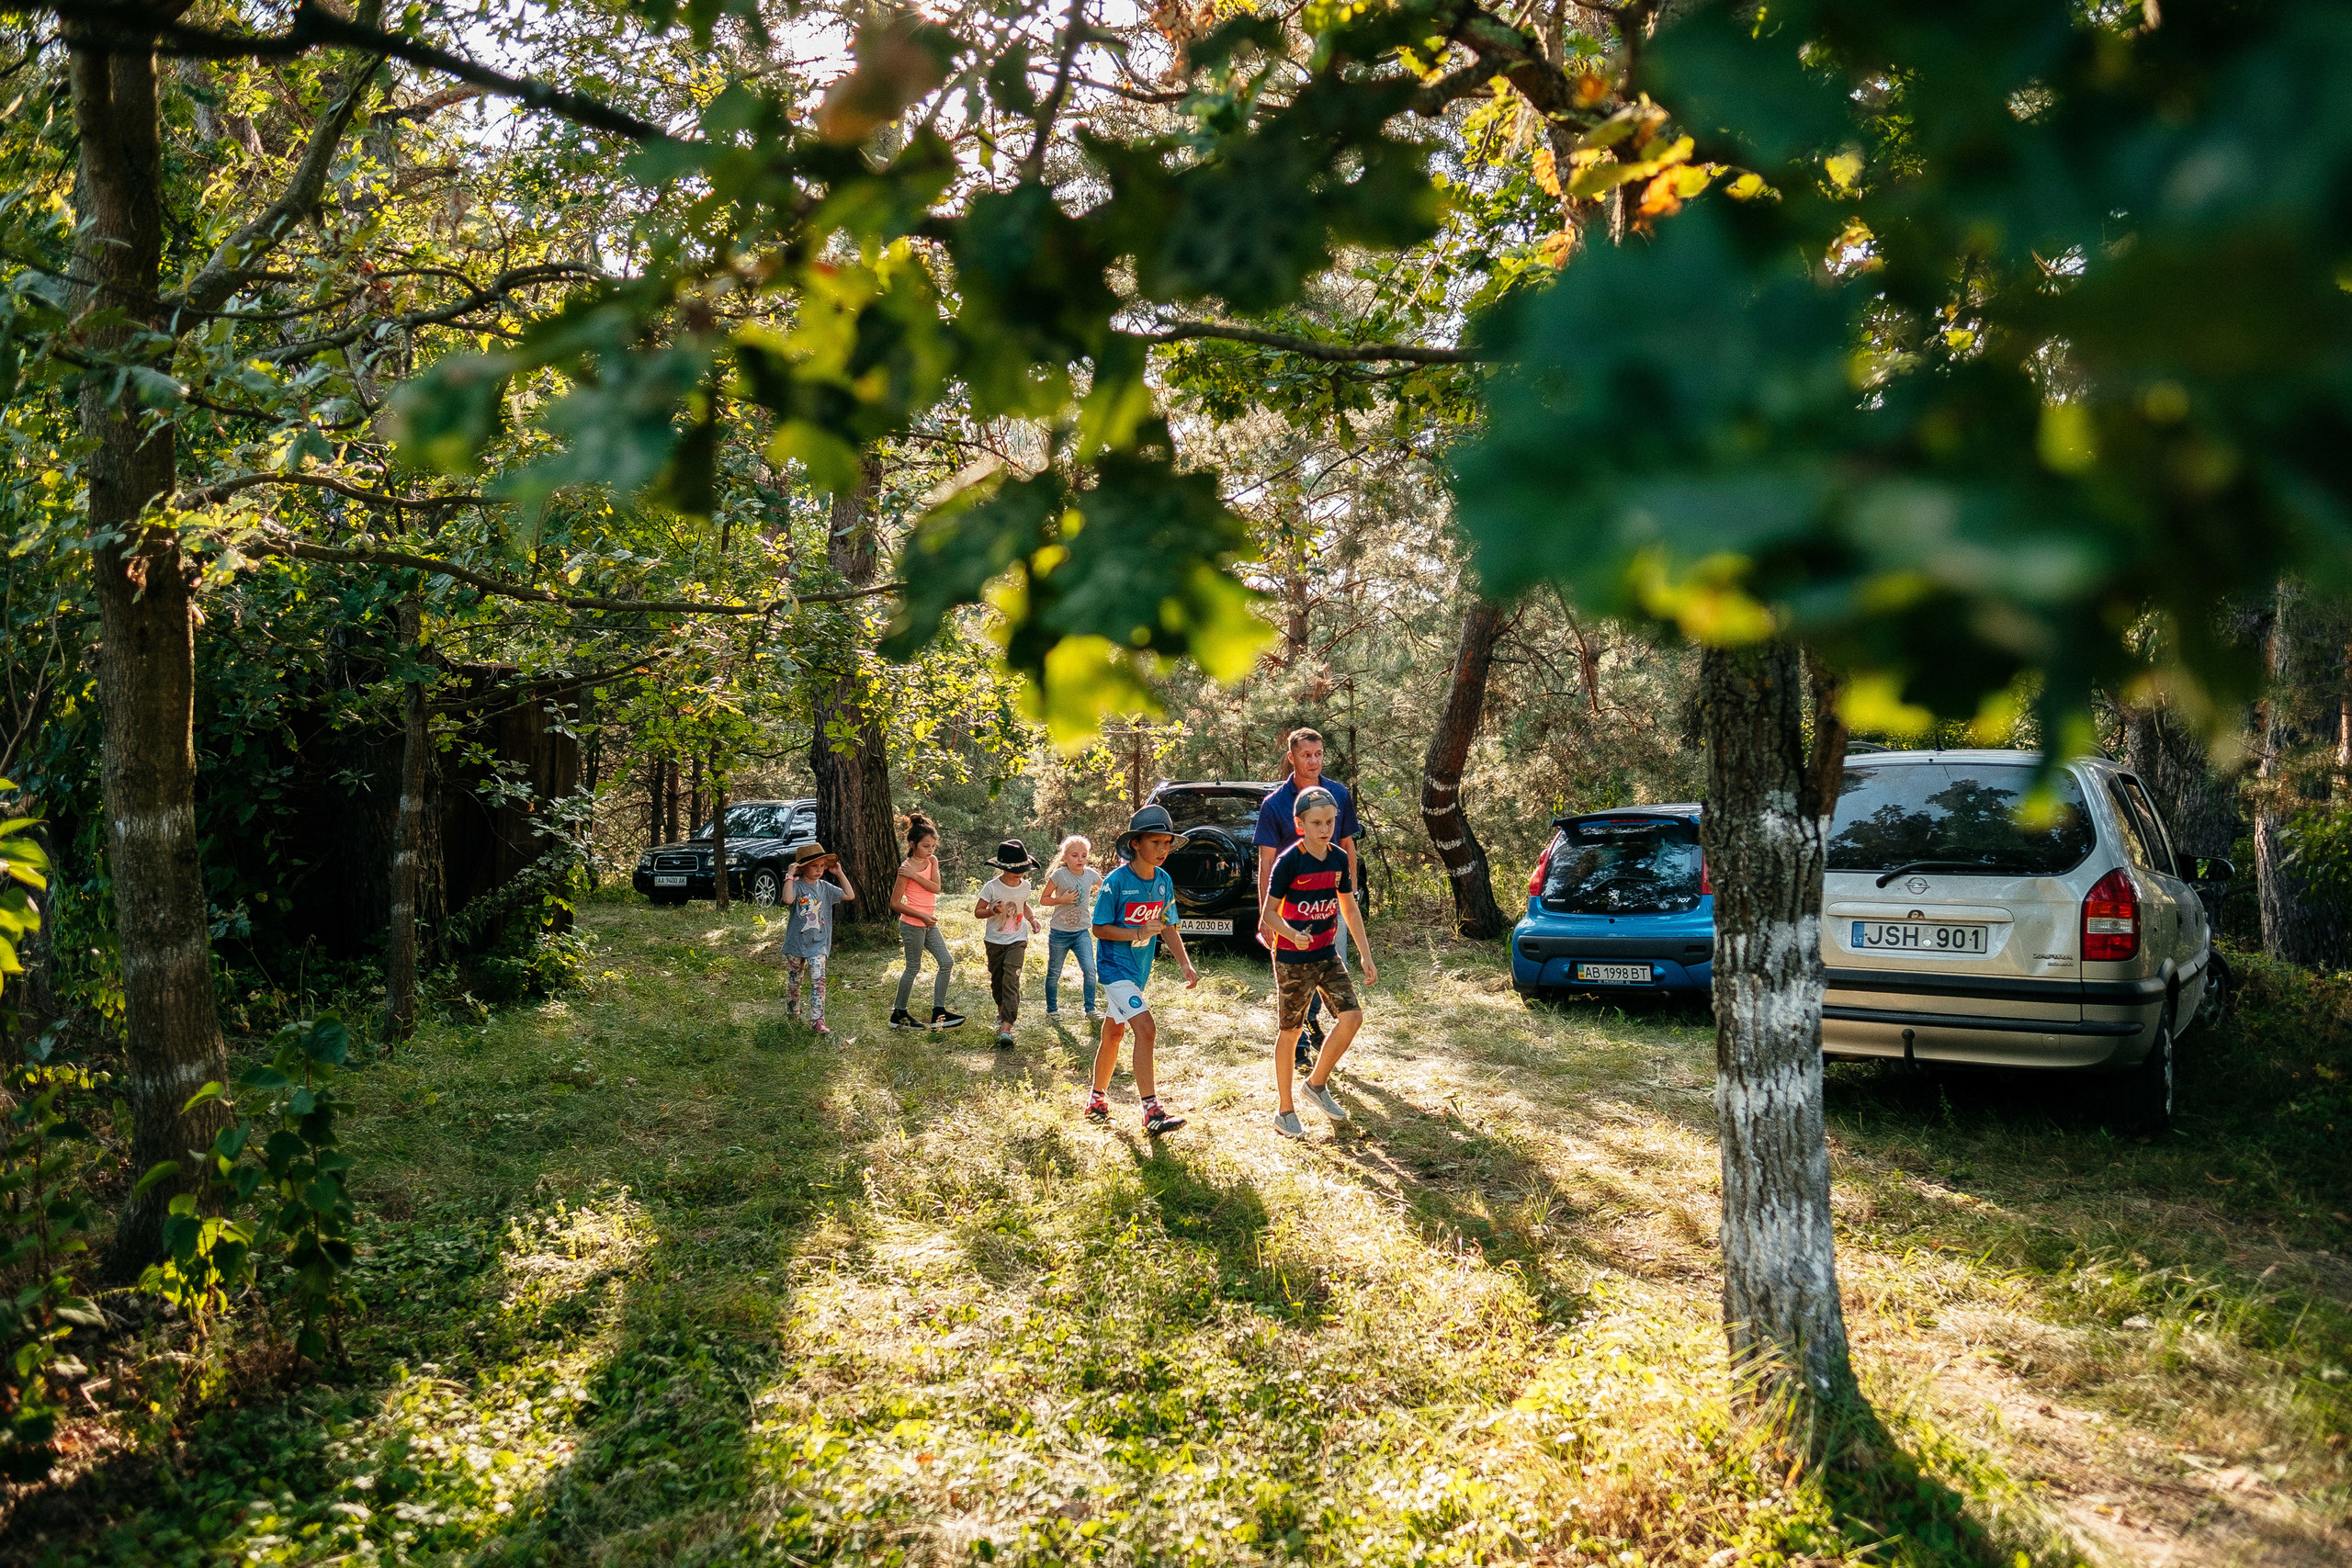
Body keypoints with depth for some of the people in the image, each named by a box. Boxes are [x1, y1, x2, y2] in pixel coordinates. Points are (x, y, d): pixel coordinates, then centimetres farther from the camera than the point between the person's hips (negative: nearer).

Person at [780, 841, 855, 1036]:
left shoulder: (825, 888, 5)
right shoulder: (796, 886, -10)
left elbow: (849, 895, 4)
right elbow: (788, 899, -31)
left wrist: (839, 873, 3)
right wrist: (790, 876, -27)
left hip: (818, 944, 2)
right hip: (796, 942, -2)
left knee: (818, 979, -13)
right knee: (793, 981, 15)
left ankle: (817, 1020, -14)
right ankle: (792, 1012, 38)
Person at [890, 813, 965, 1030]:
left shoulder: (932, 861, 4)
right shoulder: (906, 868, -15)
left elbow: (936, 888, -11)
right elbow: (895, 903, -15)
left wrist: (914, 875, -22)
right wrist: (922, 916, -17)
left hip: (929, 924, 7)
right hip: (912, 925, -7)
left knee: (946, 963, 2)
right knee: (913, 968, 1)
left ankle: (939, 1013, 6)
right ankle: (899, 1014, 14)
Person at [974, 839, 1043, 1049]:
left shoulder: (1026, 886, -2)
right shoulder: (992, 887, -13)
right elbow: (978, 911, -6)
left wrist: (1032, 919, 1)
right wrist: (993, 911, -25)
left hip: (1017, 940, 0)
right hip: (994, 940, 0)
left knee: (1011, 980, -15)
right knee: (997, 980, 13)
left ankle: (1006, 1028, -22)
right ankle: (1002, 1010, 44)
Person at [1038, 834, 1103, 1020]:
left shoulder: (1091, 874, -2)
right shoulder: (1059, 875, -12)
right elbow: (1043, 899, -5)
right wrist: (1061, 900, -20)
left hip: (1082, 932, 2)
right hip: (1059, 933, -2)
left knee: (1089, 968, -14)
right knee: (1054, 974, 10)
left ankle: (1090, 1010, -2)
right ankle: (1052, 1009, 29)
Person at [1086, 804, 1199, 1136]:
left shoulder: (1164, 882, 1)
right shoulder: (1116, 881, -17)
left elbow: (1168, 926, 9)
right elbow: (1100, 928, -13)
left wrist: (1186, 964, -1)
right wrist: (1138, 932, -25)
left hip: (1139, 969, 7)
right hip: (1115, 967, -7)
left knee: (1114, 1033, 18)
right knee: (1146, 1028, -19)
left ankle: (1096, 1100, 33)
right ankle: (1151, 1111, -18)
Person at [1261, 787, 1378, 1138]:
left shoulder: (1339, 859, 2)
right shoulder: (1289, 861, -15)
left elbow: (1350, 909, 11)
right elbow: (1269, 911, -13)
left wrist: (1367, 956, 10)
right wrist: (1293, 935, -31)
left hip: (1328, 954, 5)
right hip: (1292, 960, -5)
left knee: (1351, 1017, -5)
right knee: (1290, 1031, 2)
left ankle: (1317, 1083, 17)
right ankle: (1284, 1111, 15)